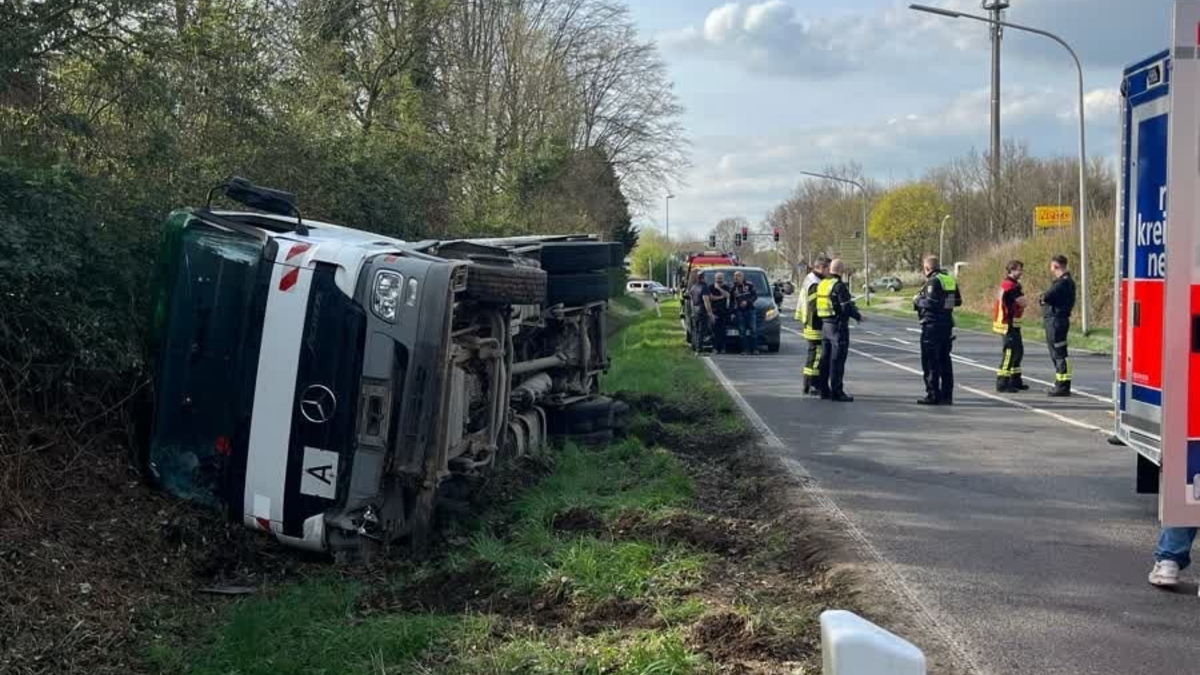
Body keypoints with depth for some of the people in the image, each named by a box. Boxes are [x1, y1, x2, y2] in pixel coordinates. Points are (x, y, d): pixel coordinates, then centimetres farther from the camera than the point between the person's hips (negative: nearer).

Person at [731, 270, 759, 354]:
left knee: (753, 330, -3)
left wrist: (747, 302, -14)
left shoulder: (749, 285, 3)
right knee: (742, 331, -3)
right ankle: (745, 349, 0)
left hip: (750, 310, -1)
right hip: (740, 312, 1)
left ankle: (754, 349, 0)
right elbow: (731, 301, 11)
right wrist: (732, 313, 4)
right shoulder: (733, 288, 8)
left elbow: (755, 296, 0)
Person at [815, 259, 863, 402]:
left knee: (825, 358, 13)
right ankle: (837, 392, -4)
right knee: (837, 360, -5)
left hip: (825, 325, 8)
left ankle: (824, 390, 17)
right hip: (838, 326, -8)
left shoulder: (822, 284, 9)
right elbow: (847, 307, -18)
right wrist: (858, 317, -1)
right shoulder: (839, 286, -15)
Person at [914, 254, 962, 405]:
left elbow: (930, 302, -23)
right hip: (947, 324, 8)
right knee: (945, 360, 14)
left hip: (932, 325, -8)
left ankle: (933, 395, -3)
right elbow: (958, 301, 14)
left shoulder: (933, 281, -14)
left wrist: (917, 300, -6)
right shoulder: (951, 280, 11)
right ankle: (947, 395, 16)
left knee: (930, 361, -2)